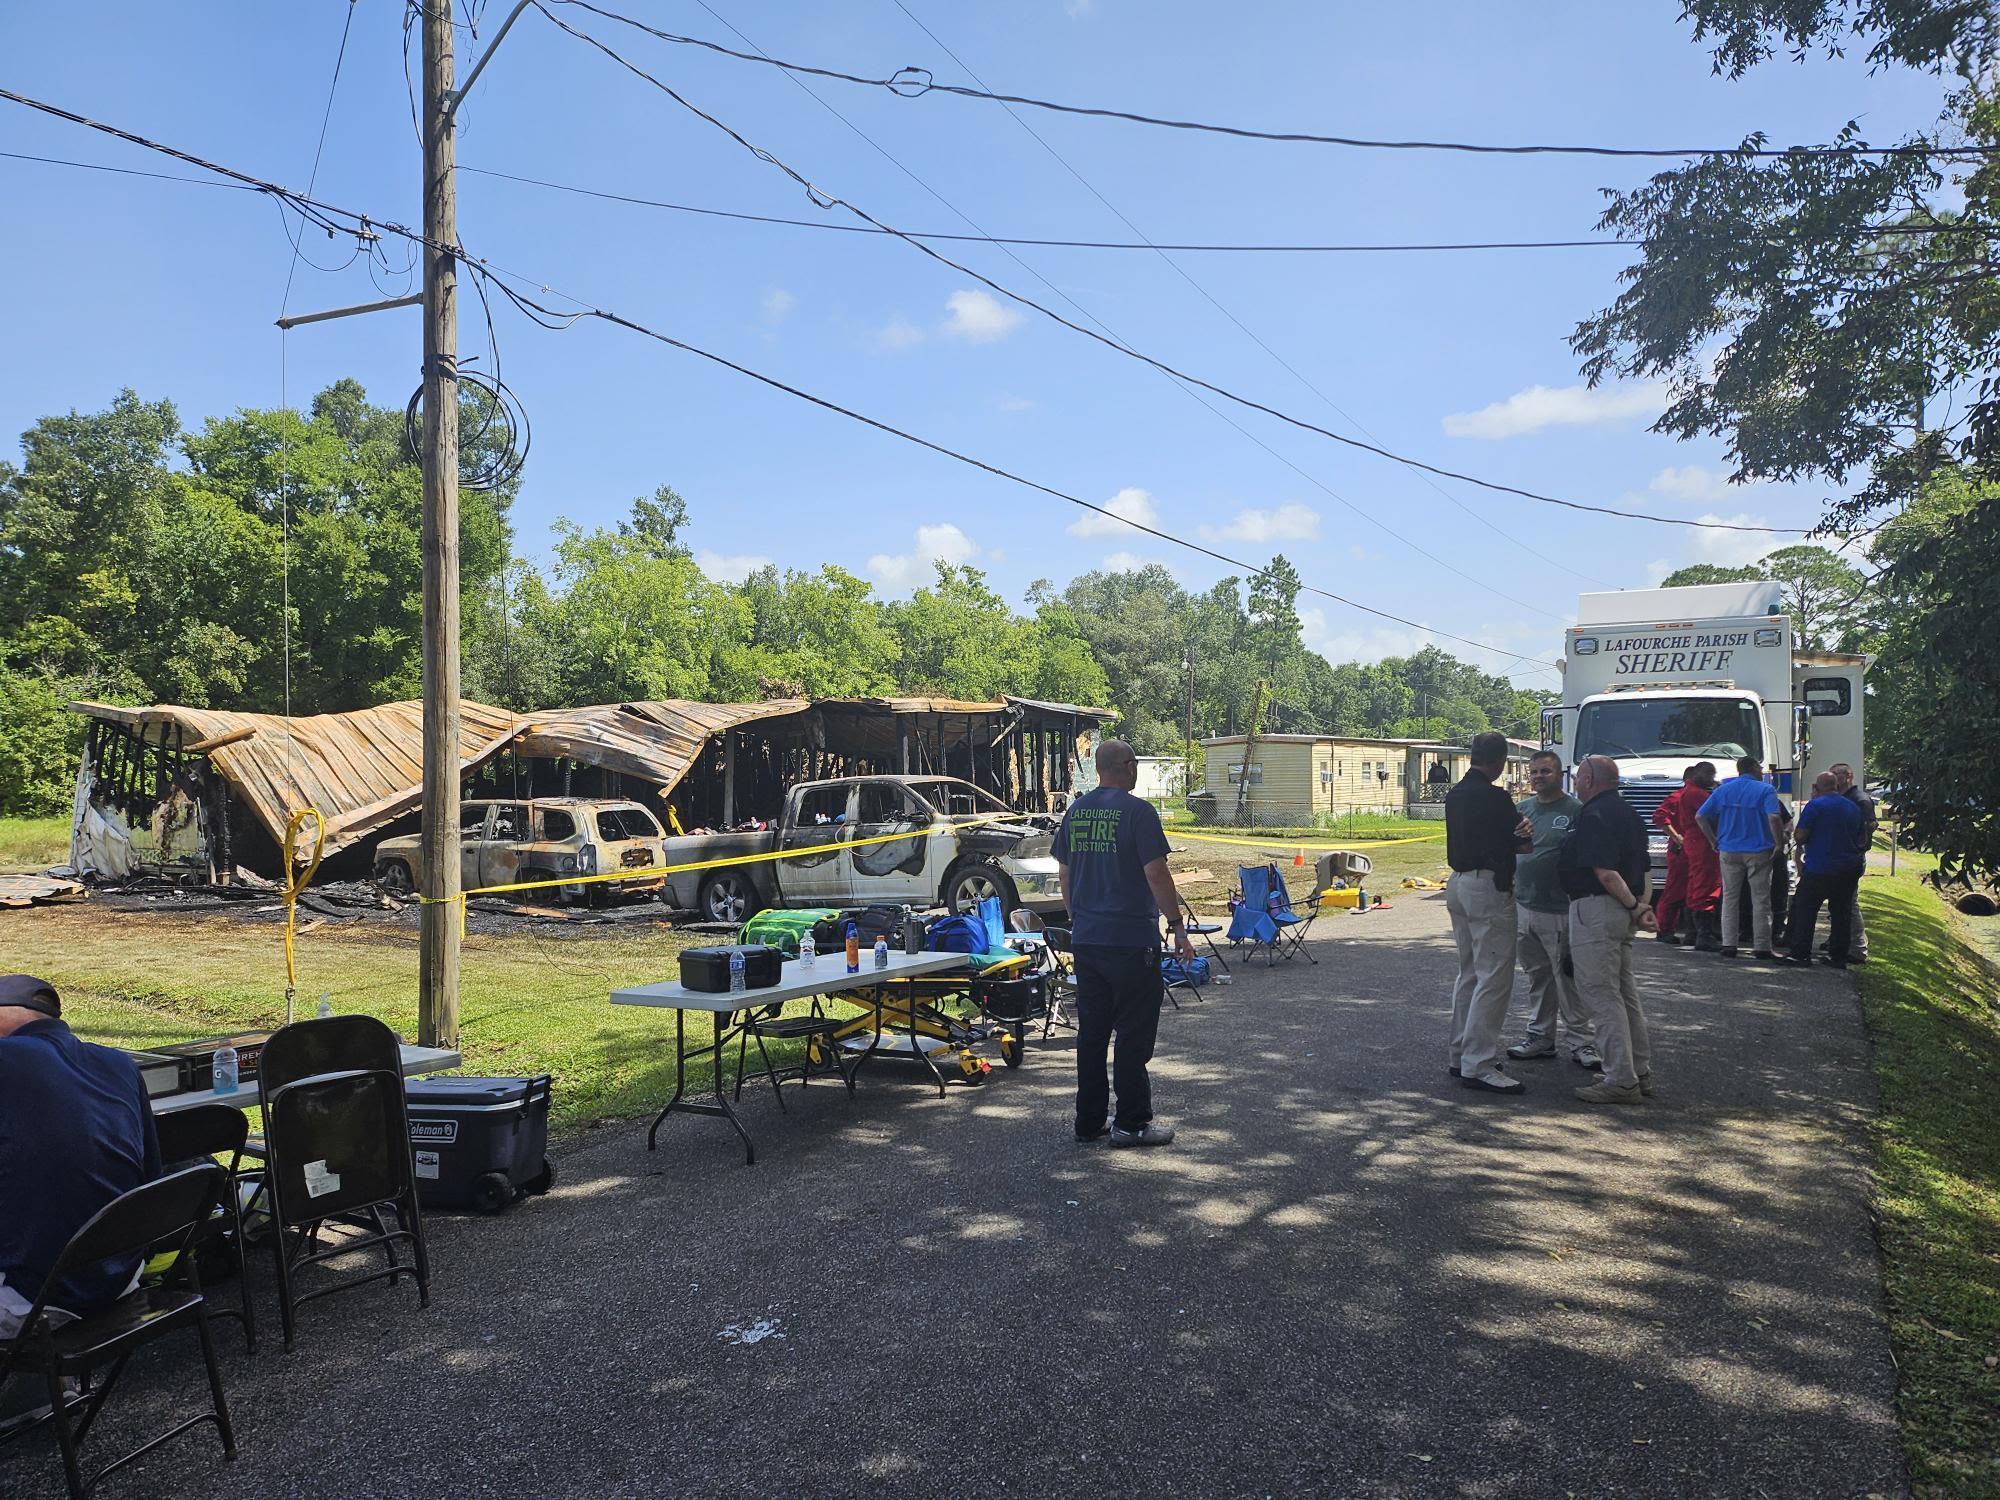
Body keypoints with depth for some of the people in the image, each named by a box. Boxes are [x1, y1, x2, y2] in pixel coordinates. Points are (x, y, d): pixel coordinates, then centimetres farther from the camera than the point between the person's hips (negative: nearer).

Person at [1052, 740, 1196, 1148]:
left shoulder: (1076, 811, 9)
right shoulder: (1137, 811, -11)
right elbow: (1156, 874, -15)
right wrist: (1178, 927, -8)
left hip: (1085, 941, 7)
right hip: (1131, 941, -6)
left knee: (1091, 1033, 12)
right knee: (1133, 1034, 2)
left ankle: (1090, 1120, 18)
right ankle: (1131, 1122, 8)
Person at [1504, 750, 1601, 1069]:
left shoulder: (1576, 811, -6)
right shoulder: (1521, 809, 12)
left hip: (1559, 911, -6)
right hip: (1523, 907, 6)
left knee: (1568, 978, 1)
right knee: (1537, 977, 15)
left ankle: (1579, 1040, 11)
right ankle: (1540, 1036, 24)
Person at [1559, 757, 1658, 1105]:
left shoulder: (1593, 816, -15)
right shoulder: (1627, 813, 17)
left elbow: (1605, 872, -23)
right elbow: (1643, 868, 18)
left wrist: (1633, 907, -16)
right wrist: (1640, 904, 10)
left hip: (1595, 907, -10)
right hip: (1622, 912, 10)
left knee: (1599, 993, -6)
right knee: (1624, 992, 16)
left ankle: (1621, 1081, -4)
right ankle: (1641, 1073, 23)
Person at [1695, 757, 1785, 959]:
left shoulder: (1723, 789, 7)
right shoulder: (1765, 790, -5)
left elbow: (1700, 817, 3)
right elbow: (1774, 818, -20)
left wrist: (1714, 841, 10)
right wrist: (1779, 843, -10)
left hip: (1729, 851, 3)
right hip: (1758, 851, -3)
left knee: (1729, 898, 8)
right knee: (1760, 900, 3)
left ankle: (1728, 945, 4)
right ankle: (1761, 947, 4)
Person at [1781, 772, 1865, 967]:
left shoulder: (1815, 805, -11)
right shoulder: (1854, 808, 11)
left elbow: (1801, 836, -12)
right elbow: (1859, 837, 20)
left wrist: (1800, 850, 8)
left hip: (1819, 869, -7)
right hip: (1849, 869, 7)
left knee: (1804, 910, 0)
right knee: (1842, 913, 11)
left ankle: (1801, 954, -2)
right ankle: (1839, 956, 14)